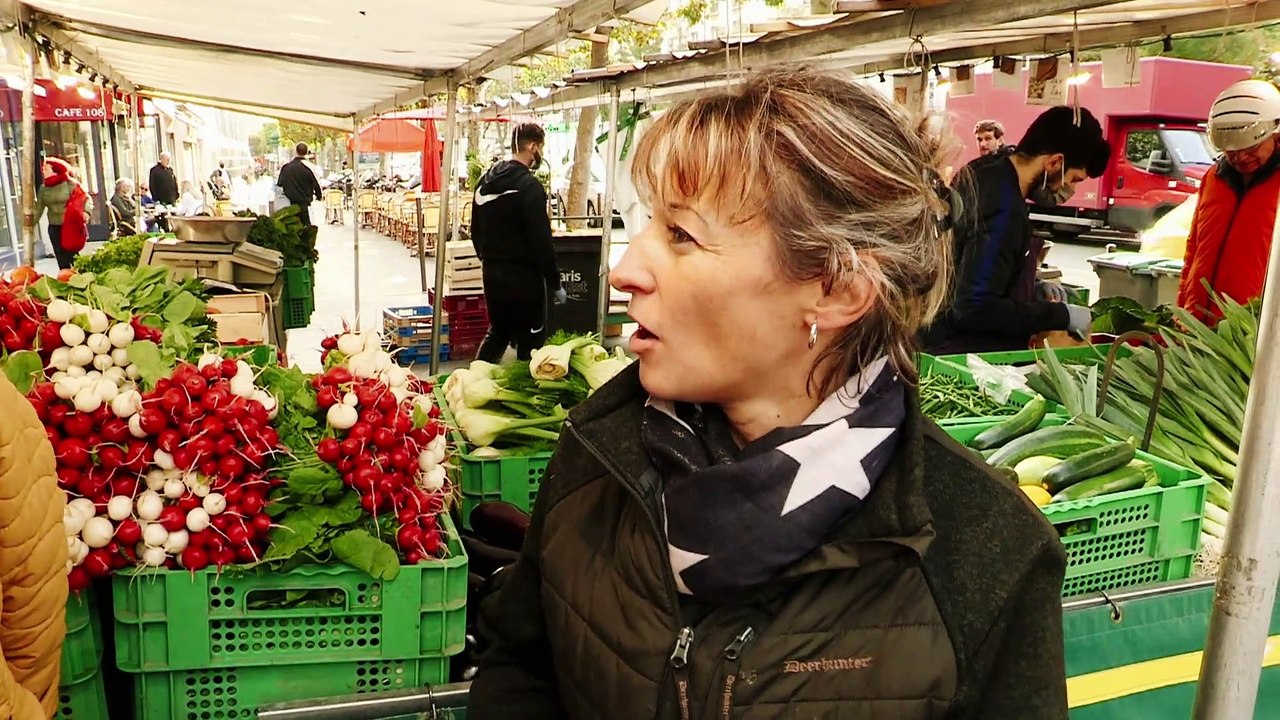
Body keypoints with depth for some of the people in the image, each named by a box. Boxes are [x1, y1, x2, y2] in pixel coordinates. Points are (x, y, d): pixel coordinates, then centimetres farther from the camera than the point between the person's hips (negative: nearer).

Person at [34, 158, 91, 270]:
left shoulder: (70, 184, -6)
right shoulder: (43, 188, 7)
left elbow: (86, 198, -9)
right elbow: (38, 209, 7)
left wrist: (86, 212, -26)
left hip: (70, 227, -5)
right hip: (54, 228, 5)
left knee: (71, 256, -5)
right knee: (61, 259, 7)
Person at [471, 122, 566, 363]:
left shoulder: (485, 180, 9)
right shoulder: (528, 185, -17)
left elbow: (475, 230, 17)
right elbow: (541, 240, -20)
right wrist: (555, 283, -13)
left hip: (491, 273, 8)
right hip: (523, 277, -8)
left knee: (497, 332, 22)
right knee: (529, 342, 1)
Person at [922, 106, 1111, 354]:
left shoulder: (985, 171, 5)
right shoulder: (1003, 210, -23)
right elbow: (974, 308, -28)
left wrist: (1032, 288, 7)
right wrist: (1061, 314, -19)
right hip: (962, 355, -10)